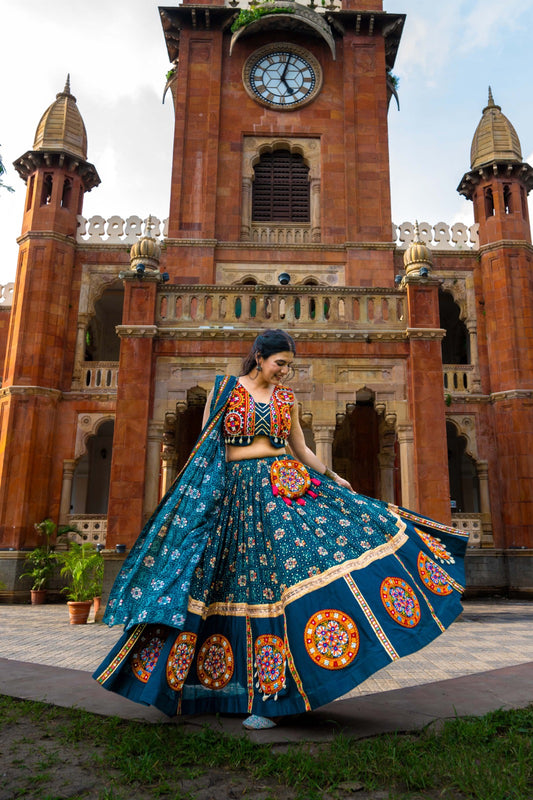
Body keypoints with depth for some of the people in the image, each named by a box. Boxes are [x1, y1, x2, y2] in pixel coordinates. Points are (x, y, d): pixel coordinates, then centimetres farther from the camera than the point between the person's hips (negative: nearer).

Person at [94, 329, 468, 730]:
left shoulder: (287, 398, 12)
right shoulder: (226, 390, 2)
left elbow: (302, 449, 18)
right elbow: (206, 447, 3)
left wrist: (335, 479, 18)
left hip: (285, 489, 3)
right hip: (235, 496, -3)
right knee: (256, 584, -1)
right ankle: (273, 697, 14)